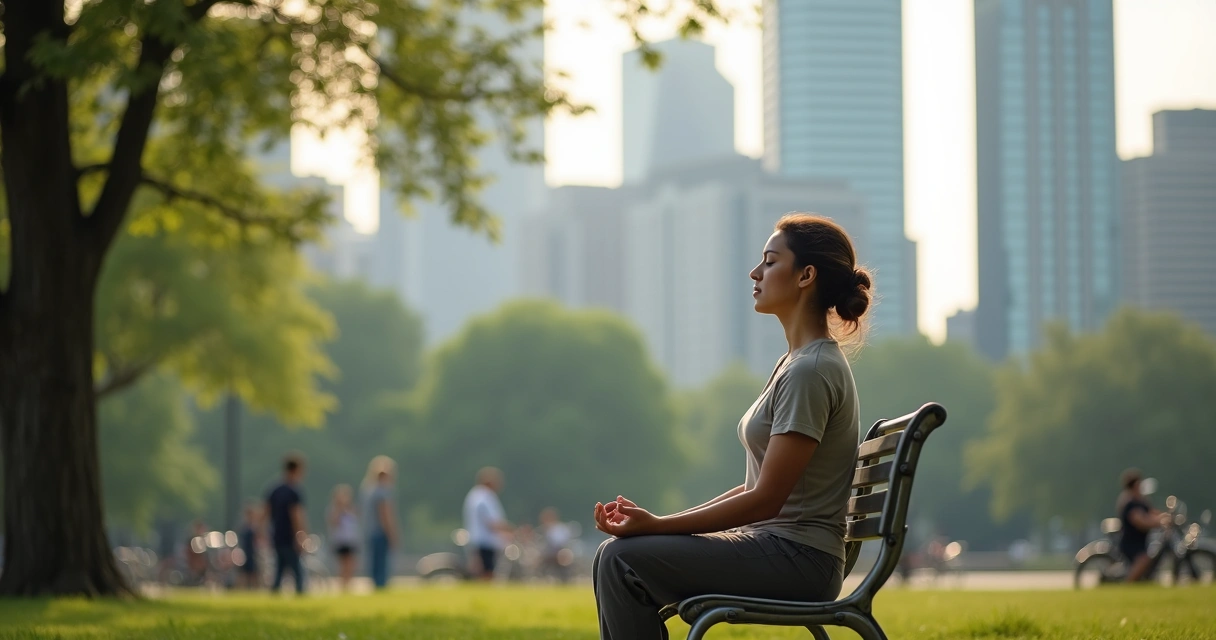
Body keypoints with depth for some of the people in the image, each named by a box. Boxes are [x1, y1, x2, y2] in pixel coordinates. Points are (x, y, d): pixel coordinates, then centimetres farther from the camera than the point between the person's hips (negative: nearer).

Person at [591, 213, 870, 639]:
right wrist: (657, 523, 7)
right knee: (614, 556, 4)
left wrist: (658, 526, -17)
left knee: (623, 559, -18)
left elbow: (766, 499, -19)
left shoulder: (812, 372, -16)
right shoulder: (796, 363, 16)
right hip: (774, 544, 10)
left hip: (796, 560, -10)